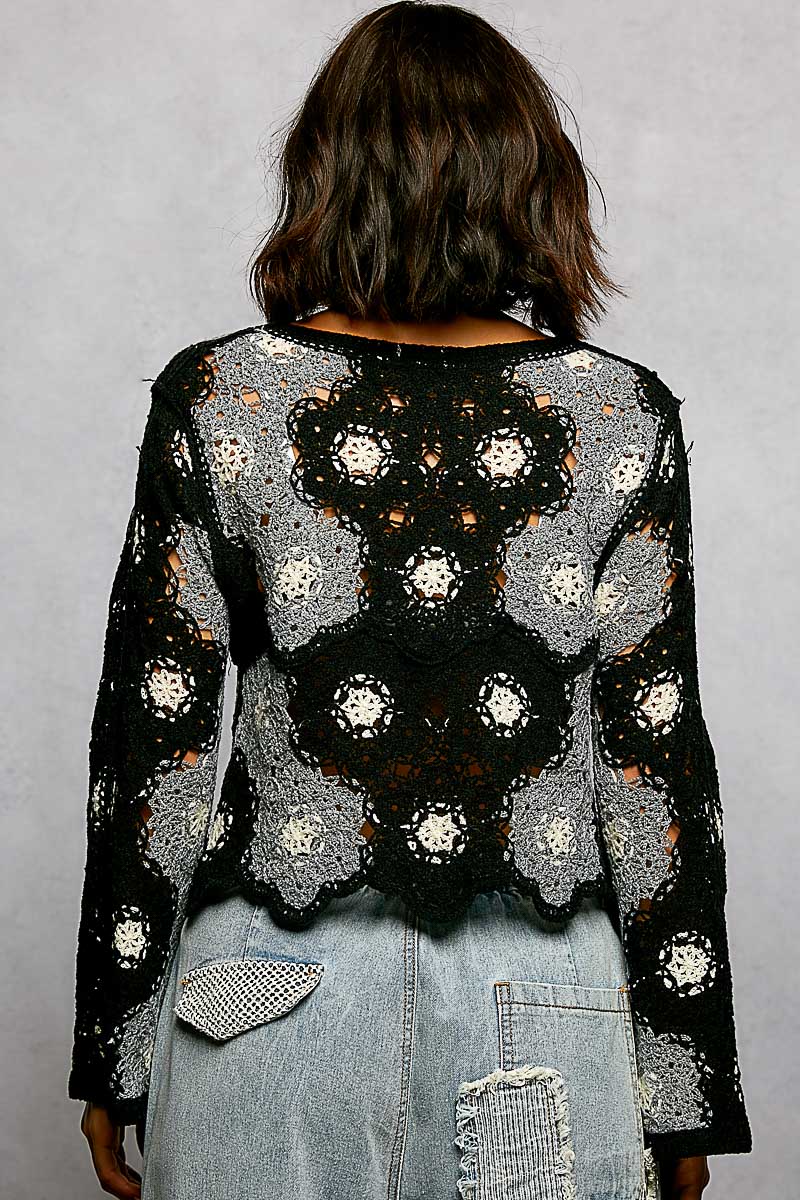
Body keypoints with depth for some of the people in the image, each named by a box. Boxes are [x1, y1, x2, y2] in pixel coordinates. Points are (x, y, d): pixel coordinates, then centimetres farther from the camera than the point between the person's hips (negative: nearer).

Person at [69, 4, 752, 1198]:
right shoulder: (625, 418, -5)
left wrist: (111, 1060, 6)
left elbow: (155, 746, -4)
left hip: (266, 1003, 0)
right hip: (542, 1012, 0)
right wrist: (684, 1086, 5)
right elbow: (656, 761, -4)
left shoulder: (216, 396, -6)